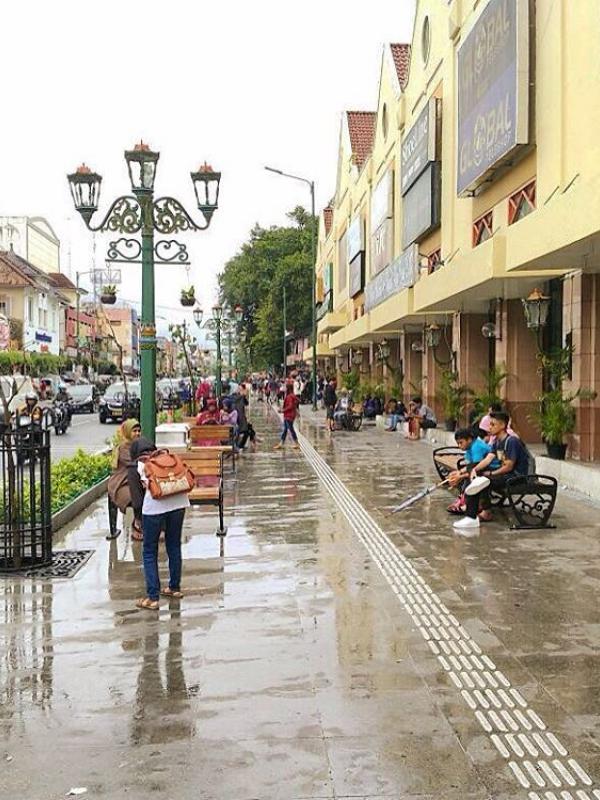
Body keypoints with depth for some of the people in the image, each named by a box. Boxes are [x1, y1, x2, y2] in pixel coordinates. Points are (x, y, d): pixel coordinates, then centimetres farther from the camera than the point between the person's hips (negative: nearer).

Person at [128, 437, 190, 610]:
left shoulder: (135, 467, 14)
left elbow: (137, 500, 10)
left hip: (155, 505, -4)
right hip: (179, 500, 4)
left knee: (150, 553, 10)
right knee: (174, 546, 22)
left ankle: (152, 598, 9)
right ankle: (175, 588, 35)